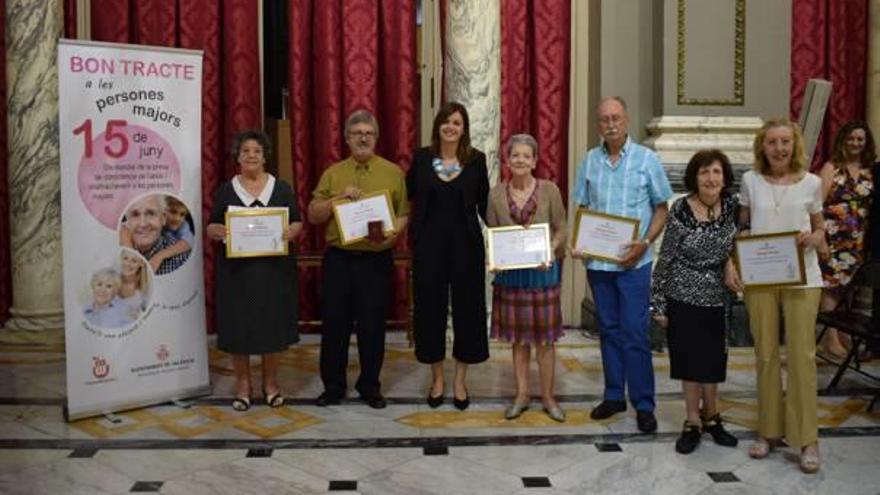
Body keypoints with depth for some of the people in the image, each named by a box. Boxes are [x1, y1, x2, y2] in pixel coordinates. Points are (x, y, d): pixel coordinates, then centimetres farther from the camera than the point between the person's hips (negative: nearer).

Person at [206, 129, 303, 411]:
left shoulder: (281, 188, 5)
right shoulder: (226, 190, 5)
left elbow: (298, 222, 5)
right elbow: (211, 227, 5)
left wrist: (292, 231, -17)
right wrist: (216, 231, -18)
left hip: (274, 268, 0)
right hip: (236, 269, 0)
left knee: (273, 323, 4)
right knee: (238, 326, 1)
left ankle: (271, 382, 19)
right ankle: (242, 384, 16)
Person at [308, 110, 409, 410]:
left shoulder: (393, 173, 5)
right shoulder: (333, 173, 9)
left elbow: (405, 212, 2)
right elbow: (314, 215, 5)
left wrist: (395, 232, -18)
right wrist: (339, 197, -10)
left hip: (377, 260, -1)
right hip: (338, 259, 1)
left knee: (373, 325, 4)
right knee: (335, 323, 6)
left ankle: (370, 386, 18)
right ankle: (333, 386, 18)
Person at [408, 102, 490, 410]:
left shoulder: (476, 160, 1)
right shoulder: (422, 158, 2)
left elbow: (484, 204, 6)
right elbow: (407, 194, 8)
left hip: (465, 244, 0)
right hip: (429, 244, 0)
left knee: (467, 308, 4)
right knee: (430, 308, 6)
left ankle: (460, 381, 19)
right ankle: (437, 378, 22)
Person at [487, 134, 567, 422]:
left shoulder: (549, 190, -3)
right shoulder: (496, 194, 1)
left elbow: (561, 230, 0)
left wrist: (549, 251, -17)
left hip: (543, 271, -1)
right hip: (510, 272, 2)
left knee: (545, 337, 5)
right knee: (518, 337, 9)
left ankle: (548, 397, 17)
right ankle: (521, 395, 21)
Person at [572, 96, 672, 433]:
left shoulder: (646, 159, -1)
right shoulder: (589, 161, 7)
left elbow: (662, 207, 1)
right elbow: (582, 208, 12)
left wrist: (645, 243, -13)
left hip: (633, 262, -3)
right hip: (597, 260, 3)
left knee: (635, 333, -3)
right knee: (609, 330, 12)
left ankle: (644, 404, 7)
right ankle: (614, 396, 23)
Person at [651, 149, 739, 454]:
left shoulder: (732, 206, -2)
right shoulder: (680, 210, -12)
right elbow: (666, 258, -8)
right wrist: (658, 303, -8)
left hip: (717, 298, 3)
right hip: (683, 297, -3)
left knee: (712, 360, 11)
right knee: (690, 360, 6)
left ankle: (710, 416, 31)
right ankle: (693, 422, 20)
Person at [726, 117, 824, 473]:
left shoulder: (811, 183, 2)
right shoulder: (750, 181, 4)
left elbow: (820, 232, 10)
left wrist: (812, 238, -13)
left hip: (801, 278, -1)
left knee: (801, 355, -3)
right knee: (766, 355, 8)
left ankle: (807, 439, 6)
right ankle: (769, 431, 20)